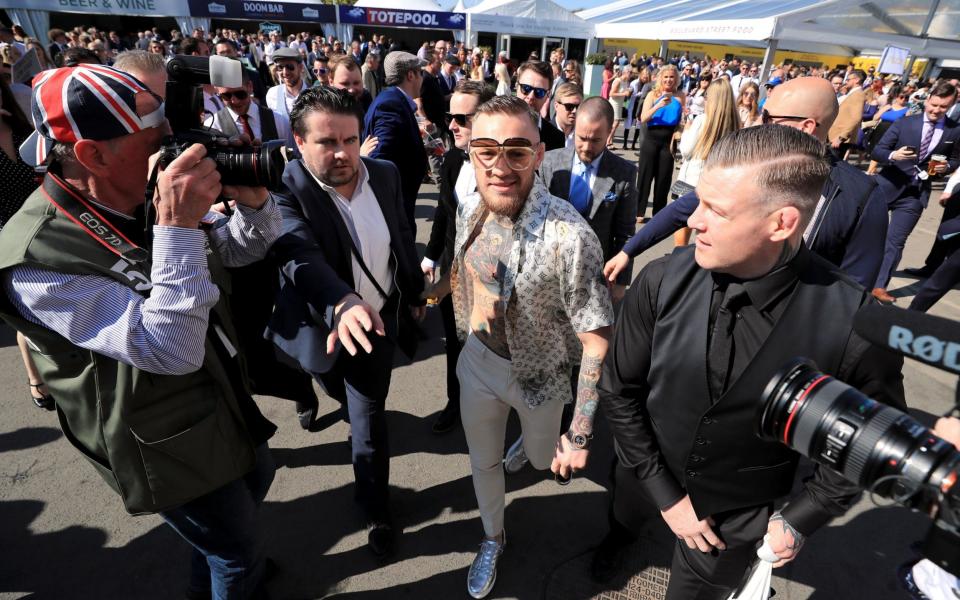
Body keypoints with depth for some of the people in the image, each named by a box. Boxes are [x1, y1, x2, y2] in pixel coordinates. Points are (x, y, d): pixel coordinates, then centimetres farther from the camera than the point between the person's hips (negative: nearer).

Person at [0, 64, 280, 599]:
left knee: (257, 479, 32)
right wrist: (178, 230, -42)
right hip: (171, 447, -8)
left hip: (225, 397, 8)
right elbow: (172, 351, -36)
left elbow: (242, 249, 3)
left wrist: (255, 202, -18)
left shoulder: (150, 201, -7)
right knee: (242, 553, 13)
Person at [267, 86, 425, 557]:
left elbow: (403, 239, 5)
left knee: (369, 416, 10)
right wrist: (342, 303, -59)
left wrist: (415, 293, 13)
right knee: (351, 400, 27)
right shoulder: (285, 190, -22)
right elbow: (301, 257, -40)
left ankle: (376, 509, 31)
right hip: (324, 323, -1)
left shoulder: (385, 175, -9)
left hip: (378, 318, 1)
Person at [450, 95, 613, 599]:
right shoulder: (469, 208, -11)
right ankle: (493, 539, 51)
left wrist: (580, 435, -22)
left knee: (544, 460, 26)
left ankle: (537, 435, 64)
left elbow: (597, 340, -26)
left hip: (536, 373, -4)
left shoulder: (568, 235, -32)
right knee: (483, 462, 22)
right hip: (478, 361, 4)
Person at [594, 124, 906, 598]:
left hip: (740, 514, -2)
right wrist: (665, 494, -12)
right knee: (624, 517, 33)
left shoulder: (856, 326, -29)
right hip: (647, 473, 2)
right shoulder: (663, 280, -26)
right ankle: (617, 537, 69)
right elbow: (618, 389, -14)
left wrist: (801, 518, -7)